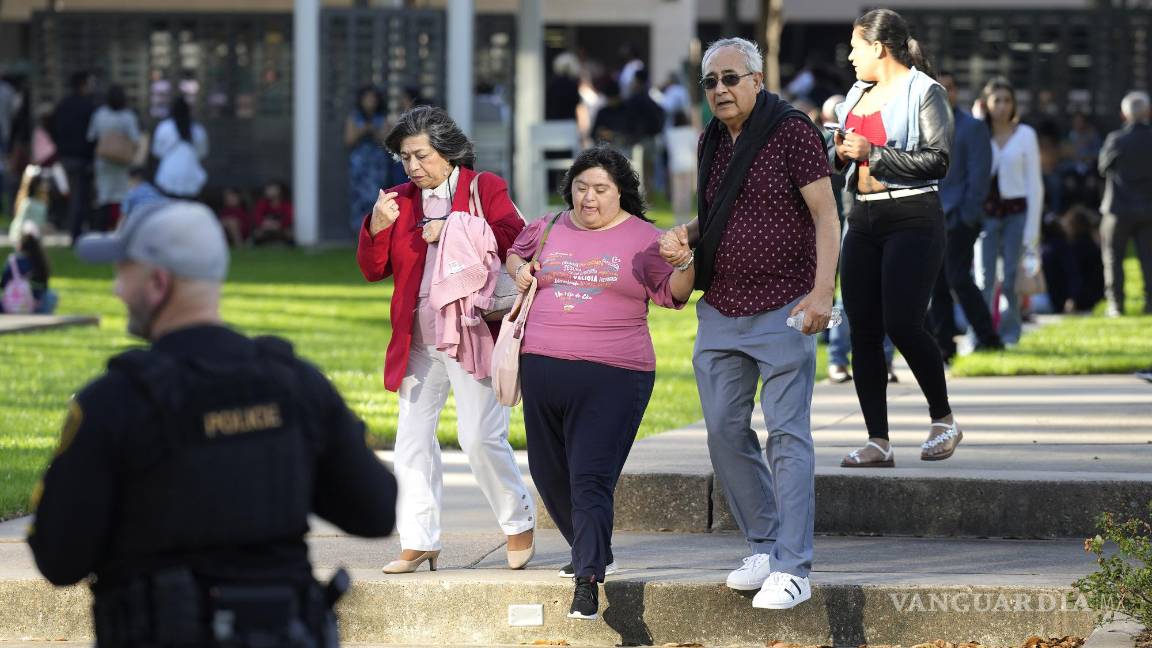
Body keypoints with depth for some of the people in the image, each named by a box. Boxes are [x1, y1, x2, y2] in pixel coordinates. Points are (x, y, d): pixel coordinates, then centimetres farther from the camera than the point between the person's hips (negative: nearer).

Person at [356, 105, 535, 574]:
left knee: (481, 438, -9)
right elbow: (373, 270, 10)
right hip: (417, 341, 5)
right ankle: (418, 542, 11)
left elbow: (514, 240, -13)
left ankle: (519, 526, 10)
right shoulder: (400, 200, 13)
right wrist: (377, 227, -8)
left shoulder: (486, 188, 1)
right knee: (412, 440, 4)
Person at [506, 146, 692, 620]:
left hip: (611, 377, -5)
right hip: (542, 369, 5)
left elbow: (672, 292, -1)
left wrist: (687, 265, -21)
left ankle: (588, 578, -14)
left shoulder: (642, 238, 1)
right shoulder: (549, 229, 12)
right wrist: (519, 269, 7)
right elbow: (513, 253, 30)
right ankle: (591, 551, 35)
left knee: (591, 478, -13)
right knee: (550, 474, 14)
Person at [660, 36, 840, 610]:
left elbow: (825, 214, -11)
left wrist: (823, 289, -22)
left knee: (787, 435, -8)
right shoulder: (711, 142, 12)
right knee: (725, 431, 8)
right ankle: (765, 546, 20)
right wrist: (686, 236, 3)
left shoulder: (791, 131, -9)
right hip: (719, 310, 7)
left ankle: (792, 569, -9)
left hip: (782, 310, -7)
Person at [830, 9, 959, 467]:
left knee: (901, 323, -15)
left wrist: (873, 152, -15)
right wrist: (841, 154, 6)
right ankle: (878, 442, 3)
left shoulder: (923, 91, -5)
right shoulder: (858, 94, 18)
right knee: (863, 329, 0)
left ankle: (943, 419, 5)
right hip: (863, 219, 8)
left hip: (912, 218, -7)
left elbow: (937, 159, -13)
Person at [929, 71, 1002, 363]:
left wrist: (967, 216, -14)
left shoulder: (972, 128, -3)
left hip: (959, 218, -6)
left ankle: (988, 338, -5)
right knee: (936, 284, 5)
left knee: (958, 278, -13)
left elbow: (979, 175, -8)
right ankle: (944, 345, 9)